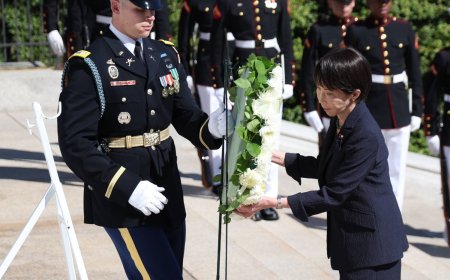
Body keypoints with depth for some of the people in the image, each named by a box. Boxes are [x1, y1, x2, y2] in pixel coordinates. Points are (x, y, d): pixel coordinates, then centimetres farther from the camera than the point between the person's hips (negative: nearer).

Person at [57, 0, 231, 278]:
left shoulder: (166, 54, 8)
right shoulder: (88, 66, -11)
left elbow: (186, 116, 8)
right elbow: (75, 143, -16)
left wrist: (211, 127, -15)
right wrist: (127, 188, -23)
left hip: (168, 191, 7)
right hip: (122, 198, -7)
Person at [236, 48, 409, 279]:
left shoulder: (366, 137, -27)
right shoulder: (340, 121, 0)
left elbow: (333, 194, -24)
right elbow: (322, 166, 14)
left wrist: (275, 203, -22)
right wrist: (273, 156, 6)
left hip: (371, 244, -8)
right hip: (349, 236, 9)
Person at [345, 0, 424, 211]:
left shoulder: (405, 29, 5)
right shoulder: (356, 31, -3)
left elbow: (415, 74, 8)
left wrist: (417, 110, 4)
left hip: (399, 108, 3)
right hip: (368, 108, -3)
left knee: (397, 169, 7)